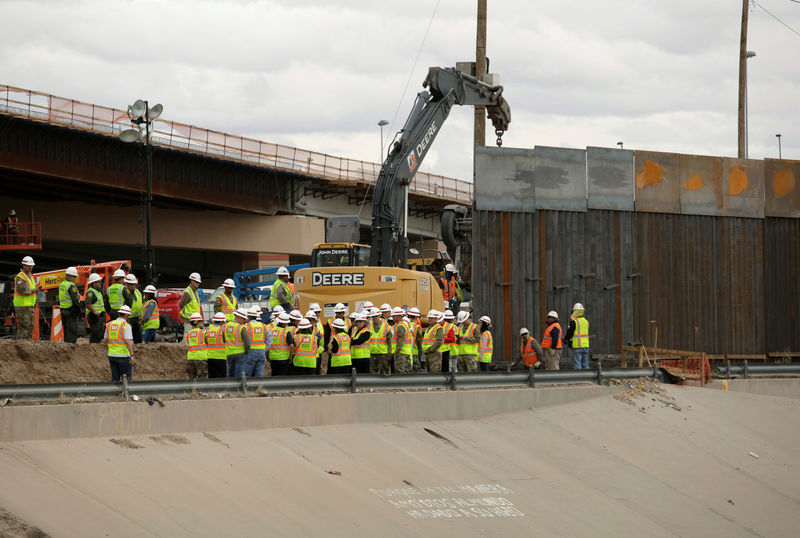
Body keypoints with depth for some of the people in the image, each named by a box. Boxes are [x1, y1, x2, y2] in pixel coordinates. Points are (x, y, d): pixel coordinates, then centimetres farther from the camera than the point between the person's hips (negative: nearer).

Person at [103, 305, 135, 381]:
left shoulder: (109, 324, 7)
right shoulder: (126, 325, -11)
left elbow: (105, 341, 14)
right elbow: (128, 341, -21)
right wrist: (132, 355, -26)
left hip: (112, 355, 6)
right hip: (124, 355, -6)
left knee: (115, 378, 10)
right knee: (127, 378, 1)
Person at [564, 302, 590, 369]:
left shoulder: (573, 322, -12)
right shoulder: (586, 321, 10)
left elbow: (569, 333, -11)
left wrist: (564, 339, 11)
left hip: (577, 346, -7)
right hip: (586, 346, 7)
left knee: (577, 366, -5)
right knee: (585, 365, 11)